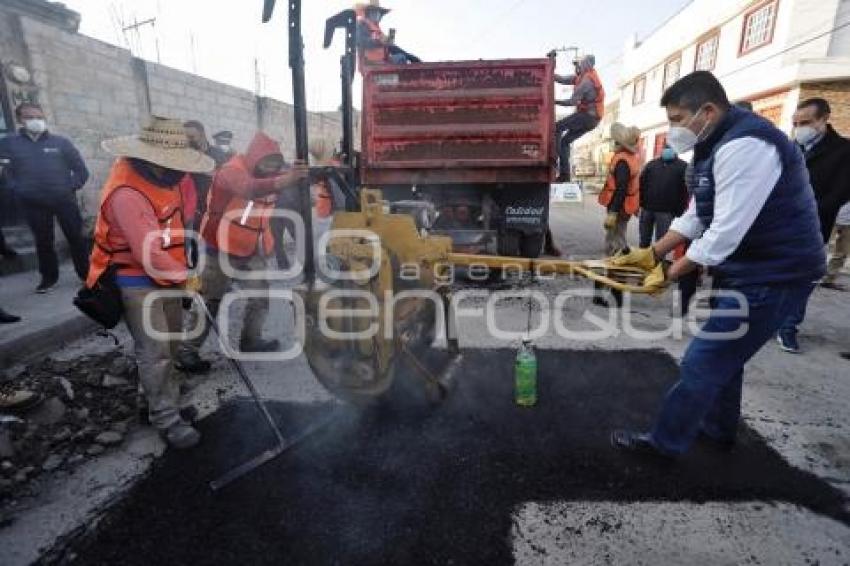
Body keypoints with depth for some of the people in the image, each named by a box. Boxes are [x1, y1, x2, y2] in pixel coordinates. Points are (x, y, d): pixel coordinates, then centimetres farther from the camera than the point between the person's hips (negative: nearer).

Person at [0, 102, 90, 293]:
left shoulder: (60, 142, 2)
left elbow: (80, 168, 6)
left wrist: (72, 186, -2)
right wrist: (16, 189, -1)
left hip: (64, 200, -1)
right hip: (33, 204, 1)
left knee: (76, 237, 1)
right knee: (43, 241, 8)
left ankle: (86, 273, 11)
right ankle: (49, 277, 19)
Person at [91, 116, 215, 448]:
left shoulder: (154, 176, 1)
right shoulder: (128, 196, -29)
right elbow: (150, 255, -29)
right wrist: (185, 277, -17)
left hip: (165, 274, 9)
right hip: (137, 280, -9)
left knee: (171, 336, 22)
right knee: (155, 351, -5)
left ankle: (163, 387, 44)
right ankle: (166, 418, 7)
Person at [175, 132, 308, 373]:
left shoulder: (267, 175, 4)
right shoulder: (231, 172, -21)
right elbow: (249, 188, -44)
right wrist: (283, 181, -60)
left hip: (252, 252, 7)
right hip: (222, 251, -6)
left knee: (260, 297, 11)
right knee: (210, 302, 0)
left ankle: (251, 341, 30)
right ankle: (186, 352, 13)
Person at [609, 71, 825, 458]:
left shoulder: (744, 146, -24)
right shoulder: (717, 146, 10)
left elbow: (726, 233, -27)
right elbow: (697, 216, 12)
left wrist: (670, 274, -17)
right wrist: (652, 254, 5)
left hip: (773, 275, -10)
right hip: (746, 269, 10)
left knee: (703, 363, -3)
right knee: (723, 355, 21)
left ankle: (665, 441, 13)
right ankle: (717, 429, 40)